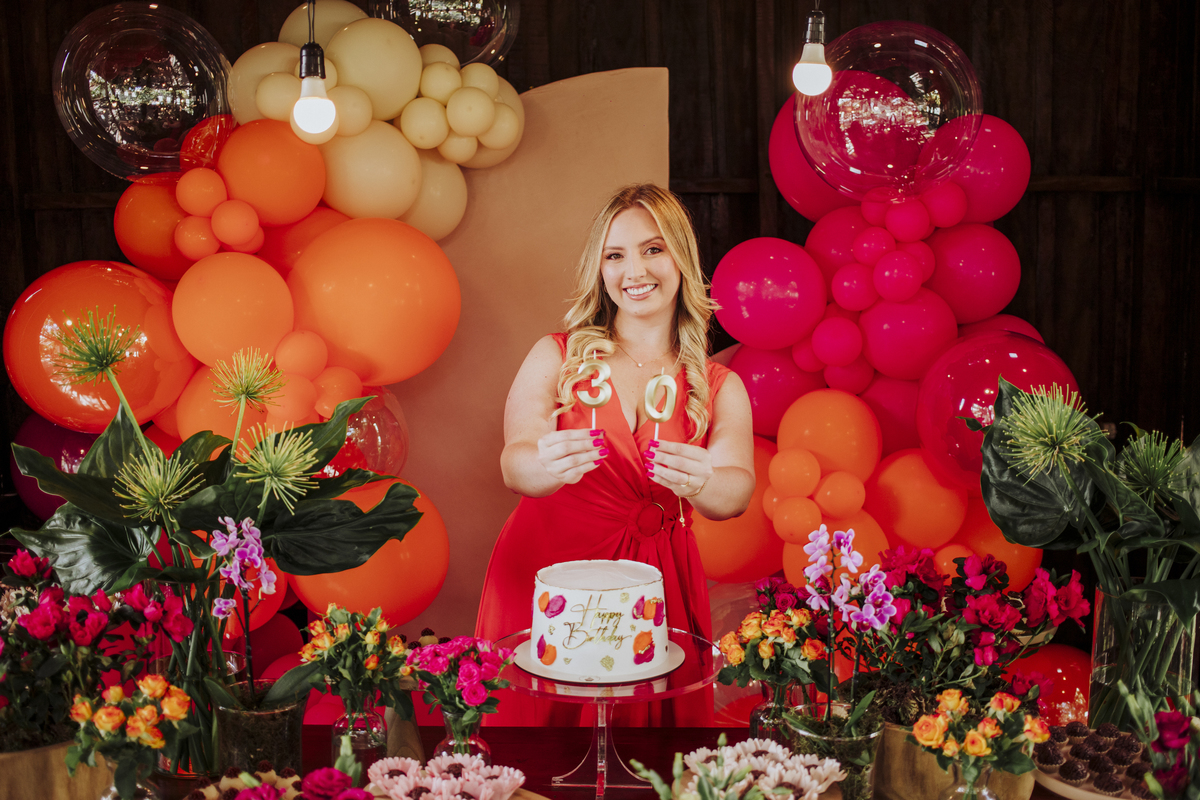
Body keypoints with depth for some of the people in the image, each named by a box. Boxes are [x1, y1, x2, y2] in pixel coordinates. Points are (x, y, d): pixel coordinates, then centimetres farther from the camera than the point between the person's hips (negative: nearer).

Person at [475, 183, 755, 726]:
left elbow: (738, 491, -10)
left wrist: (698, 482, -33)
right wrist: (548, 465, -34)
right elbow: (514, 463, -10)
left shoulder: (720, 389, 6)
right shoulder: (556, 357, 2)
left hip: (656, 583, 1)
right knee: (543, 718, -1)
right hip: (548, 574, -1)